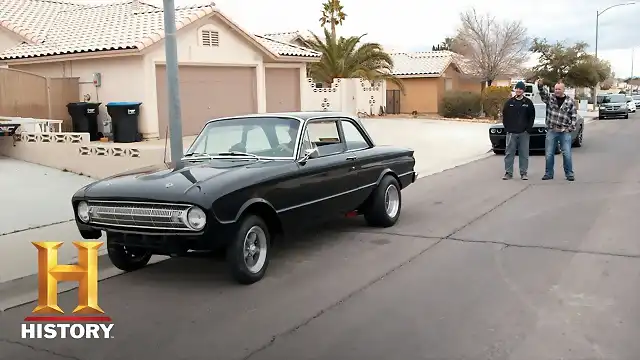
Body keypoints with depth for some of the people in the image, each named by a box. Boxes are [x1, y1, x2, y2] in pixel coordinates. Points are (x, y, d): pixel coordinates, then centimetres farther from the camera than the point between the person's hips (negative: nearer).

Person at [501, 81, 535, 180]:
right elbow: (504, 116, 8)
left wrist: (528, 128, -5)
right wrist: (507, 128, 0)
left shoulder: (528, 102, 3)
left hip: (524, 133, -1)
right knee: (509, 153, 1)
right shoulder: (509, 102, 6)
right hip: (511, 132, 1)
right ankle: (508, 173, 6)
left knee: (524, 154, 3)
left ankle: (523, 173, 10)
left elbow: (532, 116, 3)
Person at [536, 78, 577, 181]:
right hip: (551, 131, 1)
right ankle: (548, 174, 15)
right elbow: (543, 93, -14)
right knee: (549, 154, 5)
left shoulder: (570, 101, 3)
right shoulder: (550, 98, 5)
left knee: (567, 154, 0)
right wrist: (540, 85, -34)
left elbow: (574, 116, 4)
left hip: (565, 132, -1)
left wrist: (571, 128, -5)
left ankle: (569, 174, 10)